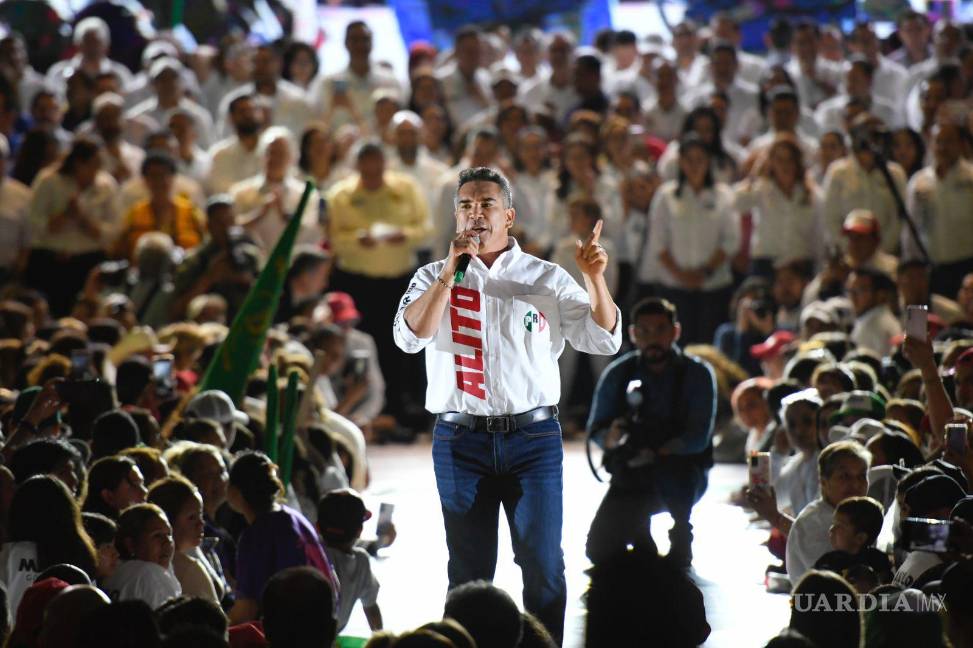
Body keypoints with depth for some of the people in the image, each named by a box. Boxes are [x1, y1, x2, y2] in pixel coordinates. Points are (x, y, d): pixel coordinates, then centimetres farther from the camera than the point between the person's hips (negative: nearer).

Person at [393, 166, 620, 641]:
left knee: (543, 564, -5)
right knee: (469, 570, 6)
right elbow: (410, 336, -10)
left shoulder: (547, 279, 7)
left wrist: (595, 279, -14)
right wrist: (451, 271, -18)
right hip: (460, 438, 0)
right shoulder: (434, 278, 8)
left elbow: (603, 340, 2)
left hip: (533, 437, 0)